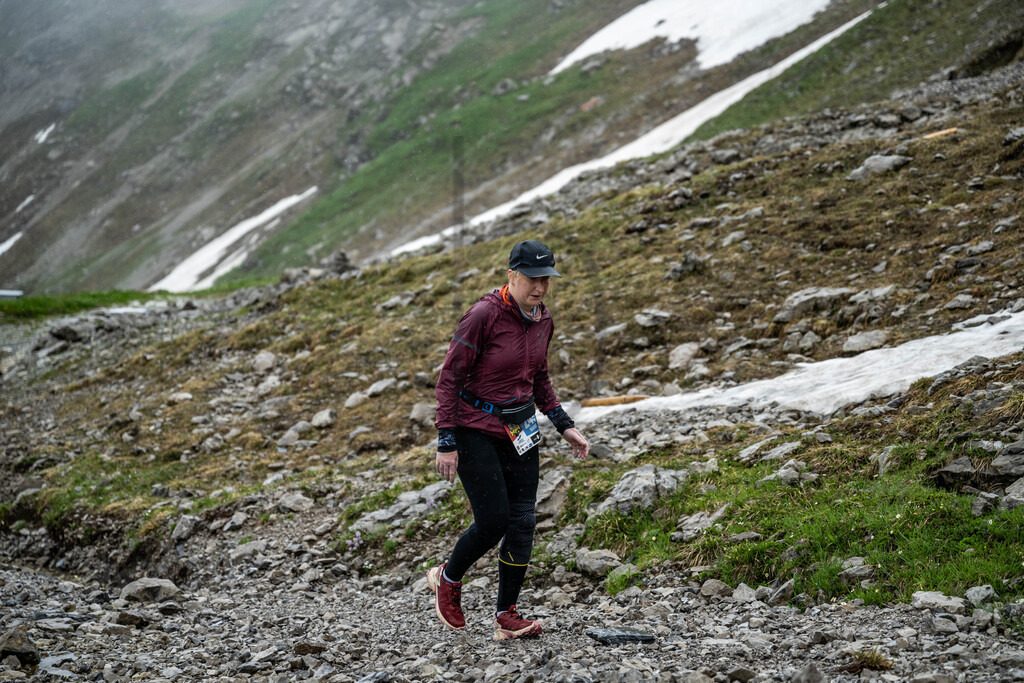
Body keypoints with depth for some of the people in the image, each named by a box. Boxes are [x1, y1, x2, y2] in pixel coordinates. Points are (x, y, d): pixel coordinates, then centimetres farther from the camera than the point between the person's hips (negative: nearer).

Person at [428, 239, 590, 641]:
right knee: (493, 521, -9)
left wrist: (564, 426, 10)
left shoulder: (542, 320, 4)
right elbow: (449, 378, -15)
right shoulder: (484, 316, -18)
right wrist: (446, 443, -18)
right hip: (476, 429, -7)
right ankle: (447, 579, 20)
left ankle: (506, 617, 9)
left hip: (519, 430, 7)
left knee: (522, 522, 1)